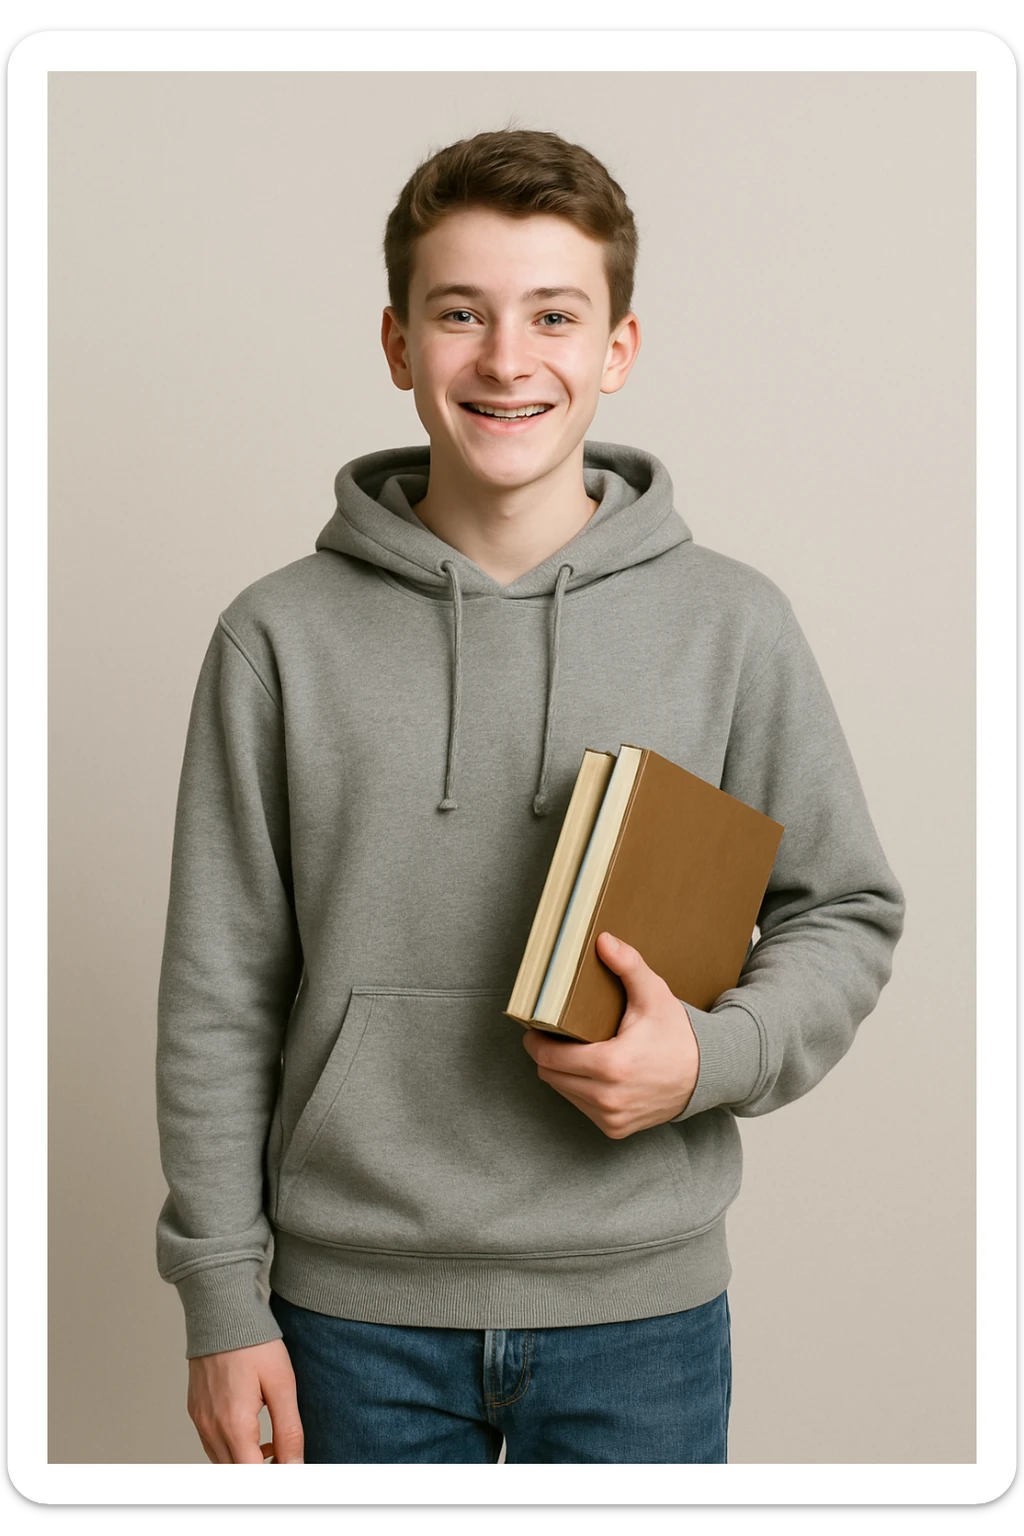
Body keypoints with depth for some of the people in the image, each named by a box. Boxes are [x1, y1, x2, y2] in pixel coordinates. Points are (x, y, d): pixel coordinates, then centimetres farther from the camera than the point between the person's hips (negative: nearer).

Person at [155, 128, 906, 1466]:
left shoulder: (732, 626, -2)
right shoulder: (283, 638, -3)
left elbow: (848, 912, 5)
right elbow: (220, 999, 0)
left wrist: (716, 1054, -13)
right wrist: (223, 1297, -2)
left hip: (640, 1305, 1)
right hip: (359, 1309, 0)